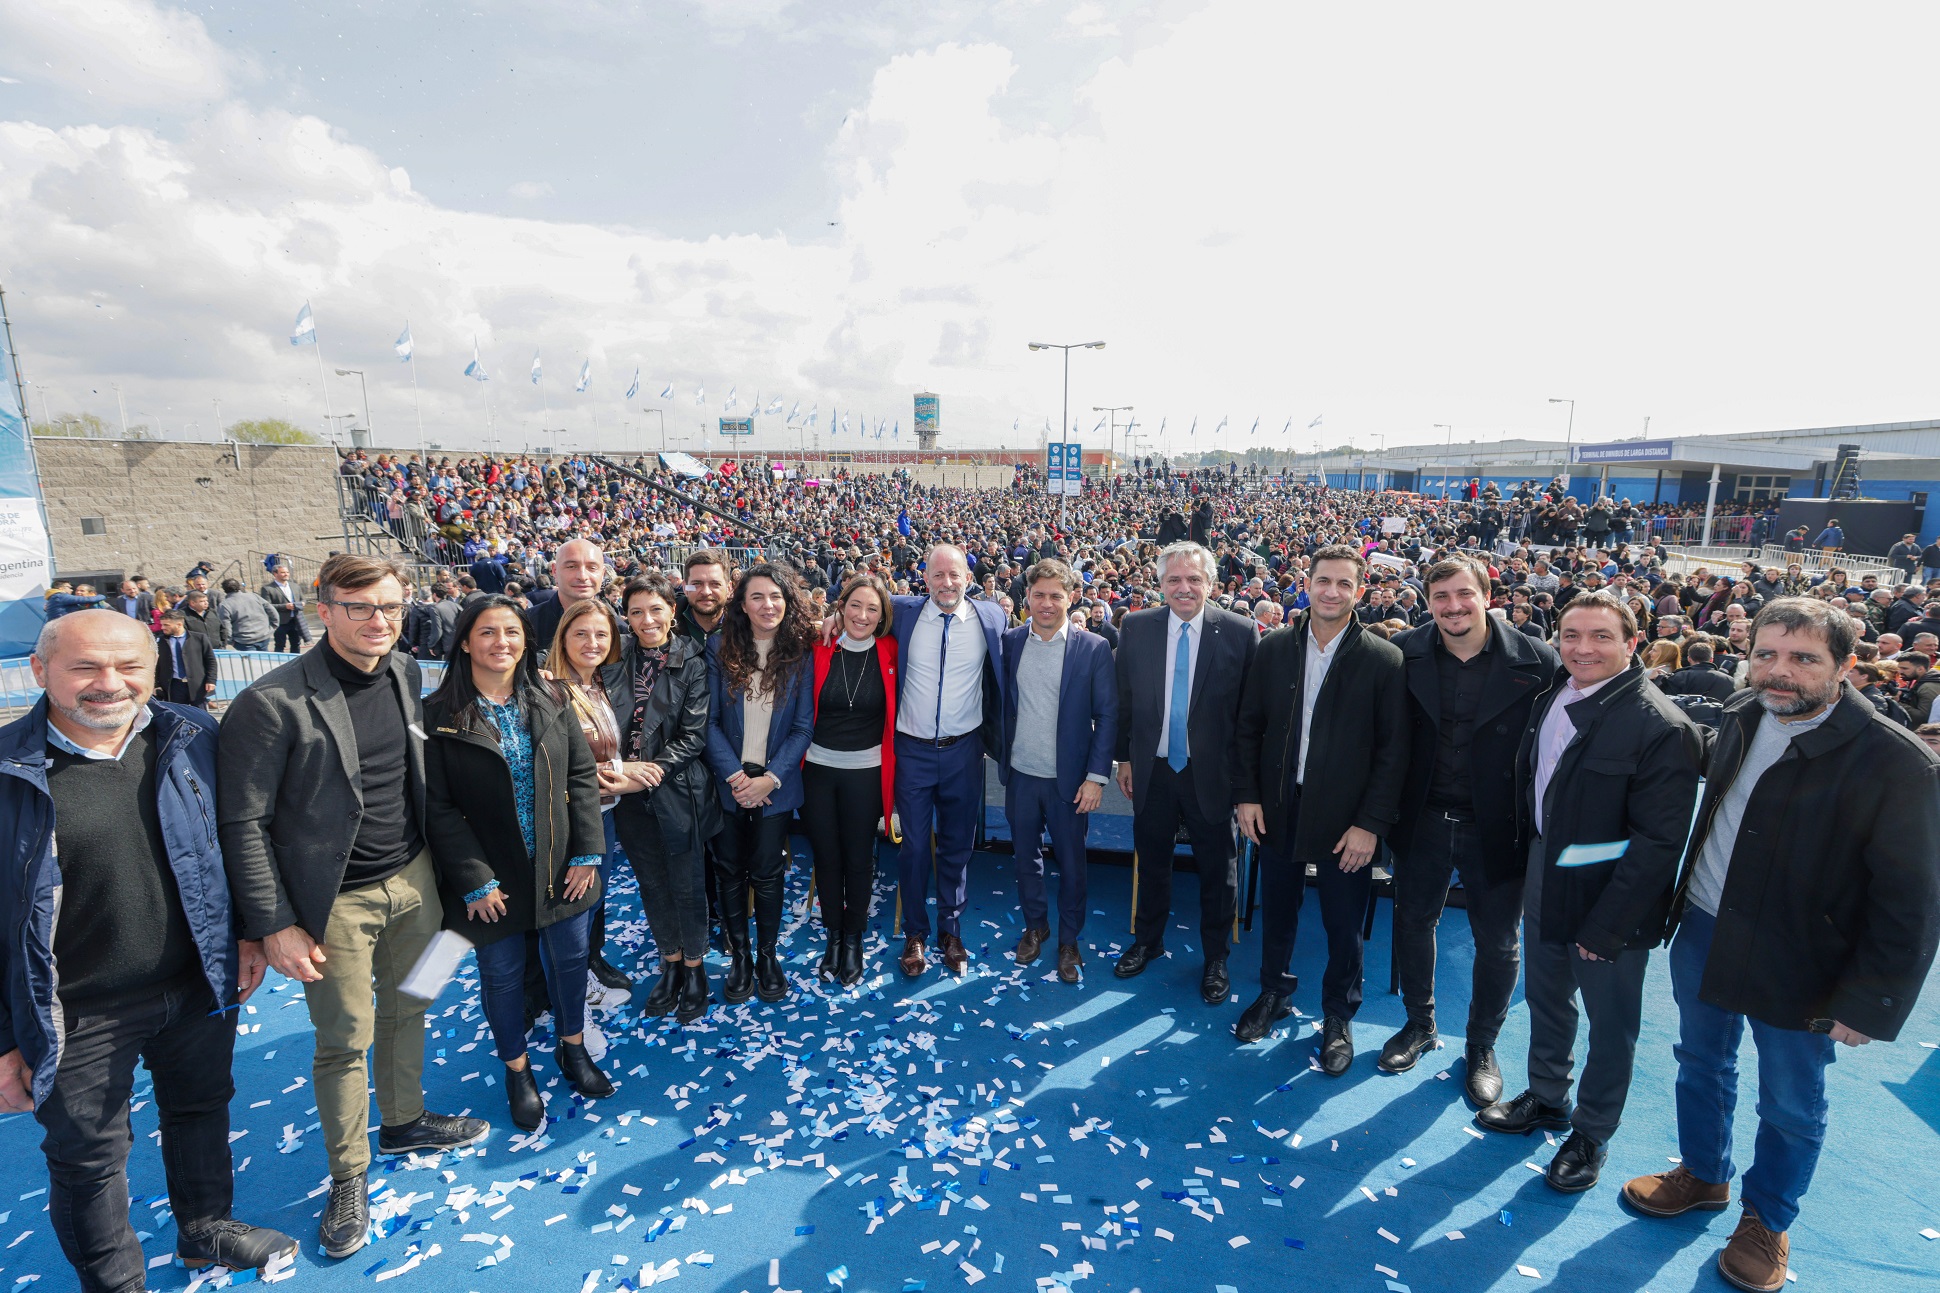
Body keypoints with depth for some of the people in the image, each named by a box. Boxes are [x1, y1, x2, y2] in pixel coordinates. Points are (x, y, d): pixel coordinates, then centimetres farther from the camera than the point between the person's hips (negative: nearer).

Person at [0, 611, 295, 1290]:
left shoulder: (193, 737, -6)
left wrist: (248, 933, 7)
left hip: (199, 987, 3)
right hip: (78, 1018, -3)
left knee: (203, 1109, 24)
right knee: (88, 1158, 17)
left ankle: (206, 1229, 49)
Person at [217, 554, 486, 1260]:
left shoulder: (407, 673, 0)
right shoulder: (271, 702, -19)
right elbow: (243, 823, -14)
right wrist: (274, 925, -13)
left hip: (414, 880, 5)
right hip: (336, 902, -5)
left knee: (407, 1010, 21)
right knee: (344, 1041, 9)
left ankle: (403, 1120, 44)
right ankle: (348, 1176, 31)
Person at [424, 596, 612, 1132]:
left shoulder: (549, 704, -1)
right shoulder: (439, 715, -11)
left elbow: (583, 776, 1)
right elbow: (437, 807, -11)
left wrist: (587, 852, -4)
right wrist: (475, 881, -13)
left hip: (561, 867, 3)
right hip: (492, 879, -3)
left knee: (571, 958, 15)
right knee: (502, 974, 13)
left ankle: (573, 1048, 41)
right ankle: (517, 1071, 37)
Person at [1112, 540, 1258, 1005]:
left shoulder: (1239, 631, -10)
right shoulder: (1135, 628, -3)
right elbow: (1124, 700, 4)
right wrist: (1124, 757, 5)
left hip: (1211, 773, -2)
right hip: (1152, 770, 2)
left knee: (1217, 870, 13)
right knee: (1151, 861, 19)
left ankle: (1216, 957, 34)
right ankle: (1148, 940, 41)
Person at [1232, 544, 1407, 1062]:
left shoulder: (1384, 661, -8)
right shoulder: (1274, 647, -1)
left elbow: (1393, 751, -8)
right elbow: (1249, 727, 4)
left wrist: (1371, 824, -12)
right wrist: (1247, 795, -2)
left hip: (1345, 819, -2)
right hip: (1277, 809, 3)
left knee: (1344, 927, 12)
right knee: (1278, 913, 18)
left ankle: (1338, 1016, 35)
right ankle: (1274, 993, 41)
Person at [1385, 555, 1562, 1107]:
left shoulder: (1537, 661, -11)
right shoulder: (1405, 655, -6)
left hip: (1495, 828, -1)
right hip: (1423, 820, 2)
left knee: (1498, 943, 13)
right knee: (1413, 923, 16)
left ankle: (1482, 1046, 36)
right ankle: (1420, 1025, 40)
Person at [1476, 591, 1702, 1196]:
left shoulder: (1662, 728, -21)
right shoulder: (1551, 699, 1)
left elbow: (1659, 842, -21)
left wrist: (1605, 925, -20)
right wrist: (1531, 867, 8)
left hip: (1608, 900, -6)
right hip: (1544, 883, 6)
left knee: (1610, 1023, 15)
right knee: (1545, 999, 23)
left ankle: (1591, 1134, 36)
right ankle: (1546, 1098, 46)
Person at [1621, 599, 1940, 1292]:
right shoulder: (1741, 717, -2)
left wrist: (1870, 1001, -17)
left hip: (1799, 968, -5)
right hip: (1704, 934, 5)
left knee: (1790, 1107, 15)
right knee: (1701, 1065, 23)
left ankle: (1766, 1221, 39)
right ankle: (1702, 1174, 45)